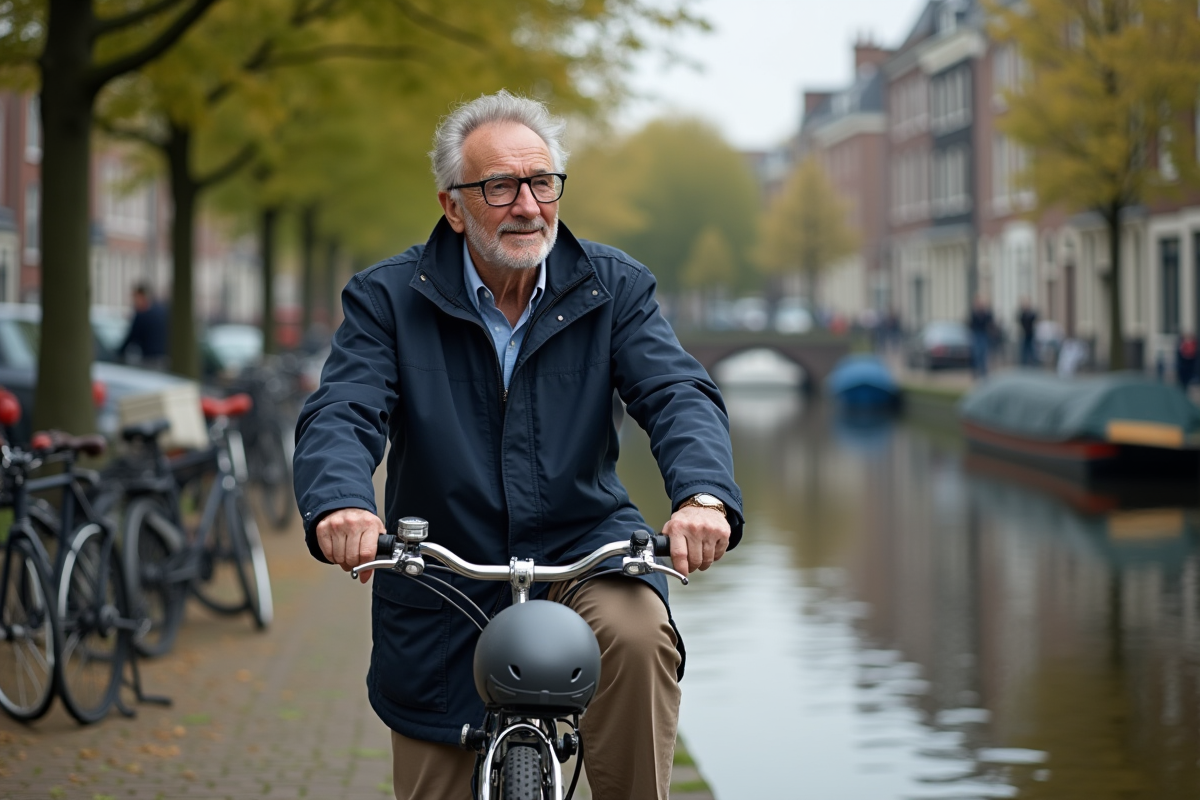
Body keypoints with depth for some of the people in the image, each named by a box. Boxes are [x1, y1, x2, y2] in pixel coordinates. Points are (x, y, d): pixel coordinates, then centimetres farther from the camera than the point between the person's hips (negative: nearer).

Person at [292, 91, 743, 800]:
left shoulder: (614, 288, -1)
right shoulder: (388, 298, -4)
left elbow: (679, 394, -13)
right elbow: (340, 415, -16)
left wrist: (704, 495, -36)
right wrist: (340, 503, -40)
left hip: (585, 552, 0)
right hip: (446, 589, 1)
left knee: (638, 636, -34)